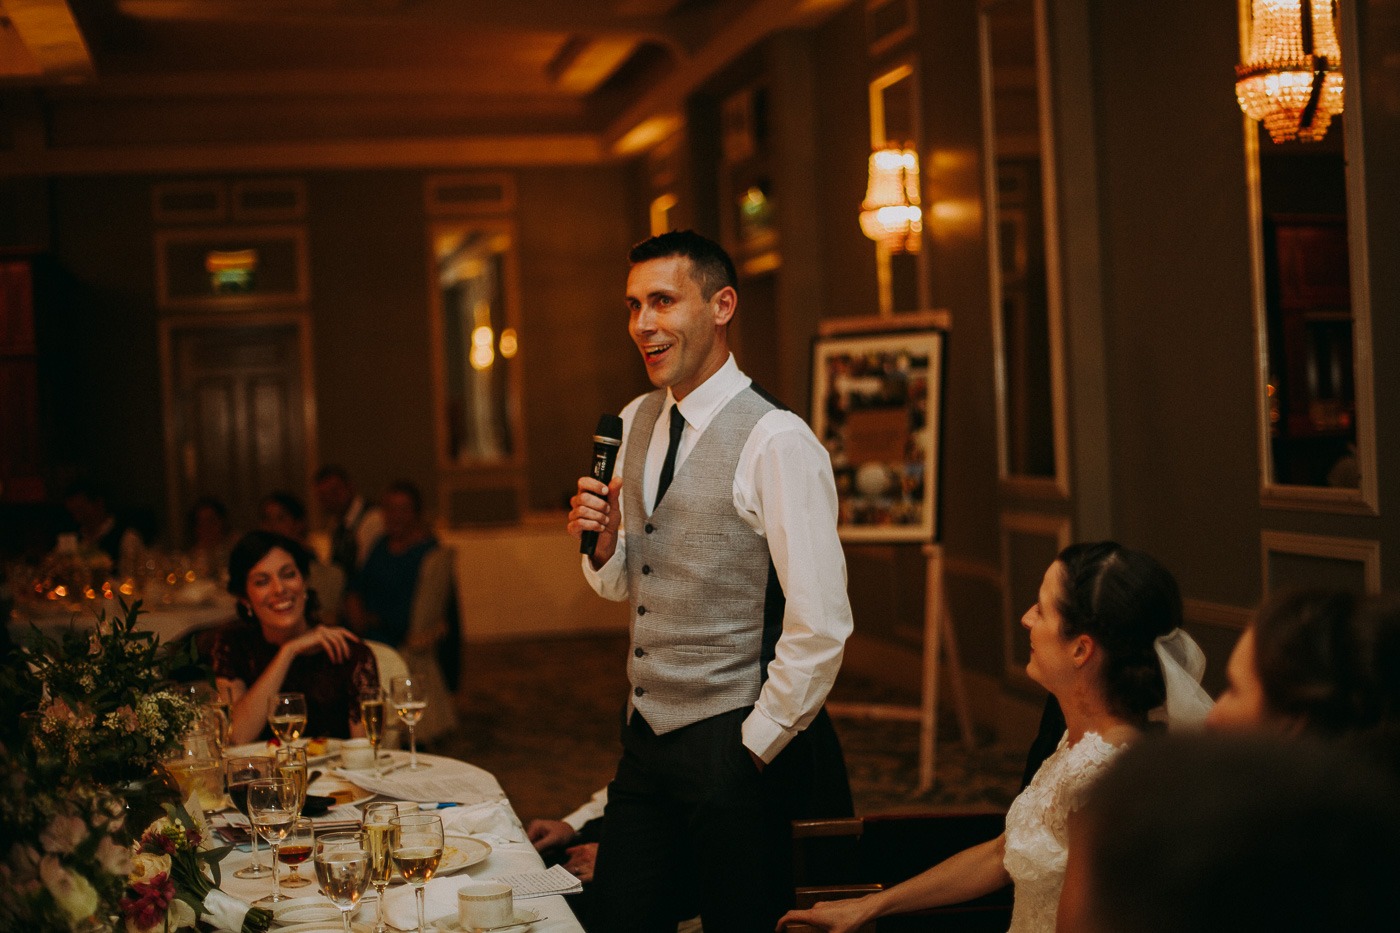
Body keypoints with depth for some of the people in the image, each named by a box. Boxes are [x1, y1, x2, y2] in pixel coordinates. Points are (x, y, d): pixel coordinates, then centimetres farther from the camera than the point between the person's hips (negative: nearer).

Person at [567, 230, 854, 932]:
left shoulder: (776, 441, -17)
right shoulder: (635, 424, 8)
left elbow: (821, 629, -20)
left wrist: (754, 749, -12)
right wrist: (601, 540, -3)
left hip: (733, 748, -7)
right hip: (644, 736, 7)